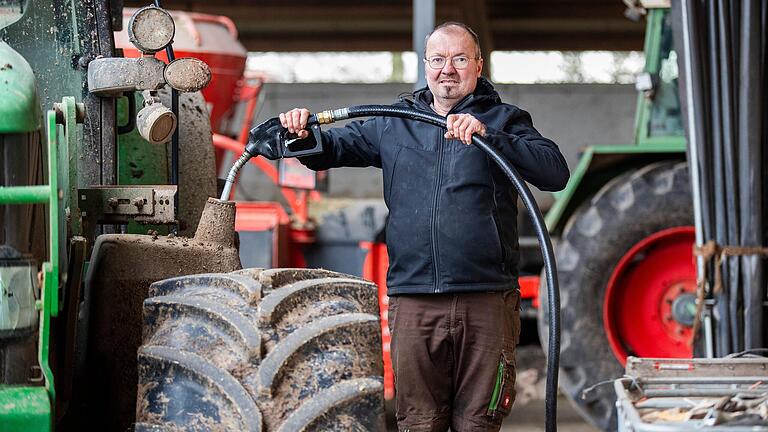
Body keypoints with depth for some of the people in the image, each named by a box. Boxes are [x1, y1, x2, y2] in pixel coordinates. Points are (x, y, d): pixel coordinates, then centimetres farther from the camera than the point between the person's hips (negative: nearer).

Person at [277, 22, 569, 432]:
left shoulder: (502, 120, 8)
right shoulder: (392, 124, 17)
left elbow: (555, 172, -7)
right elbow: (330, 148, 21)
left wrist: (487, 135, -18)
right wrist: (302, 132, -2)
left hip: (486, 302, -2)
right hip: (413, 303, 2)